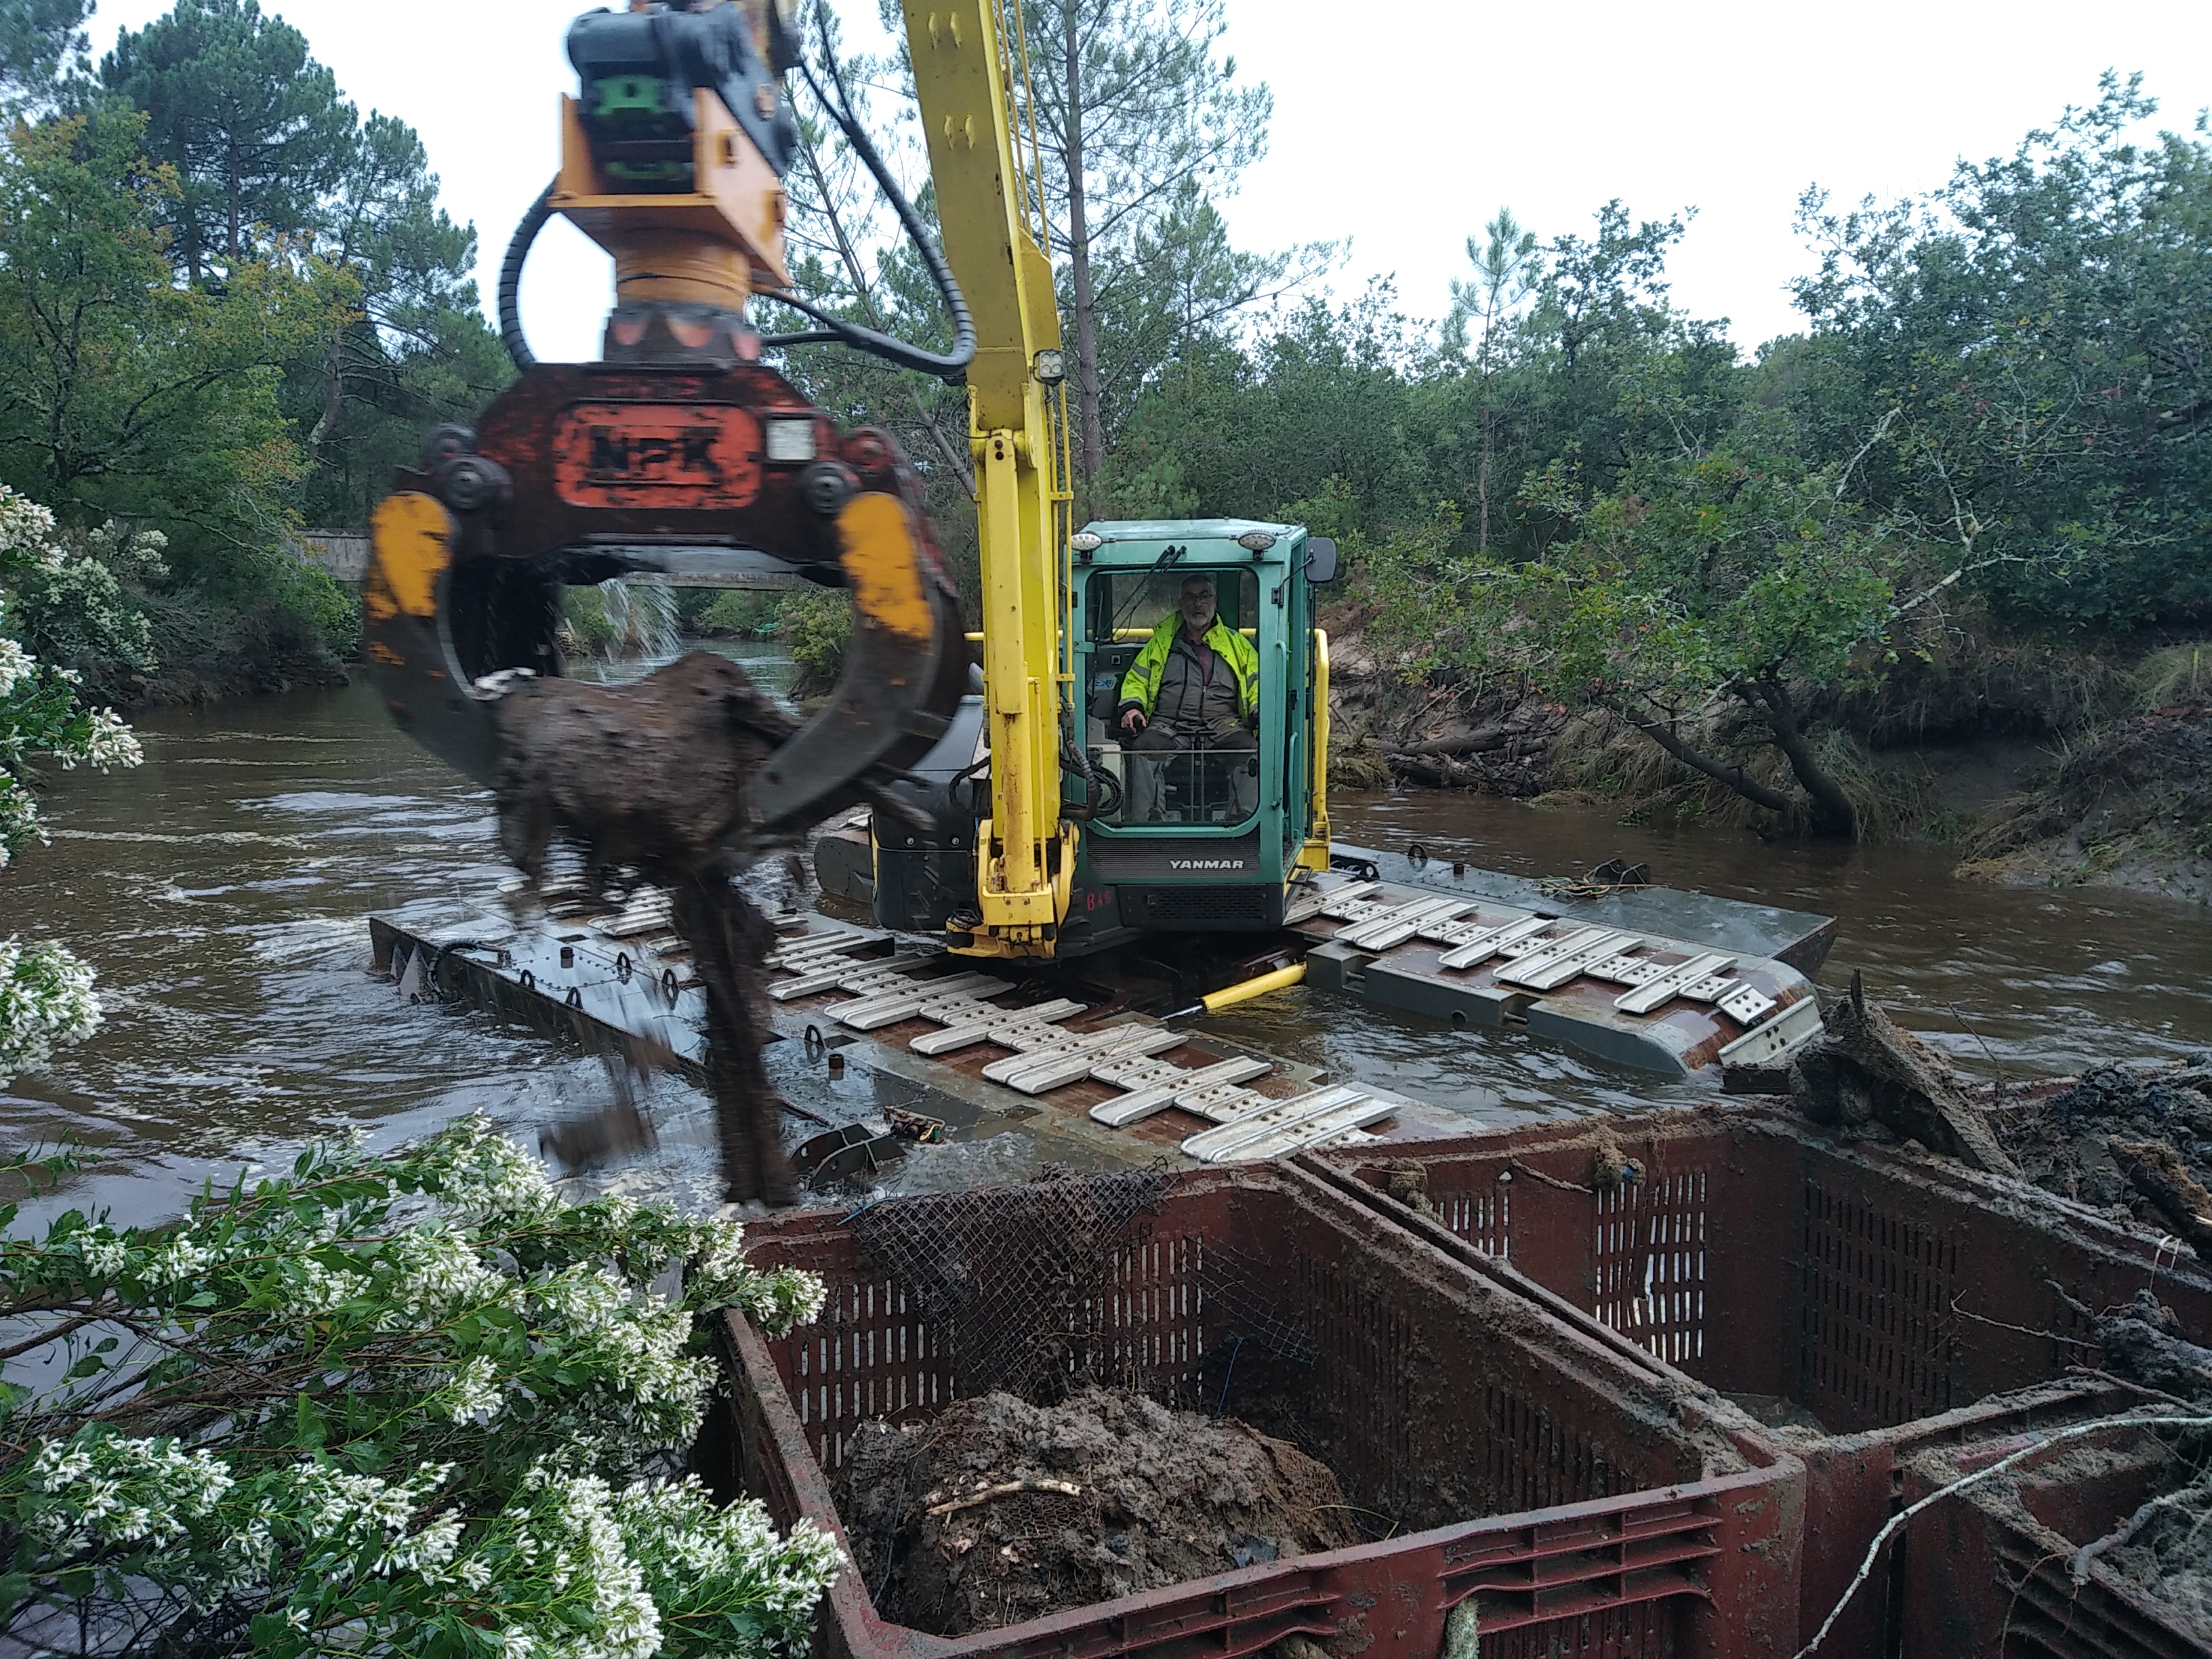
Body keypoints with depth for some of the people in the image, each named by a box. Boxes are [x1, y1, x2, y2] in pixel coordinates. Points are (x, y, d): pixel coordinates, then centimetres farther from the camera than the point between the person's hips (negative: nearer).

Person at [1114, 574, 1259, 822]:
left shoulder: (1236, 643, 23)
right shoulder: (1161, 641, 24)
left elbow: (1257, 684, 18)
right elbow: (1136, 679, 23)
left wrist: (1260, 709, -4)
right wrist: (1132, 706, 1)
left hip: (1223, 726, 0)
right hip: (1169, 728, 0)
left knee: (1251, 753, -33)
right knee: (1144, 749, -34)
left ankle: (1246, 821, -37)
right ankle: (1141, 823, -38)